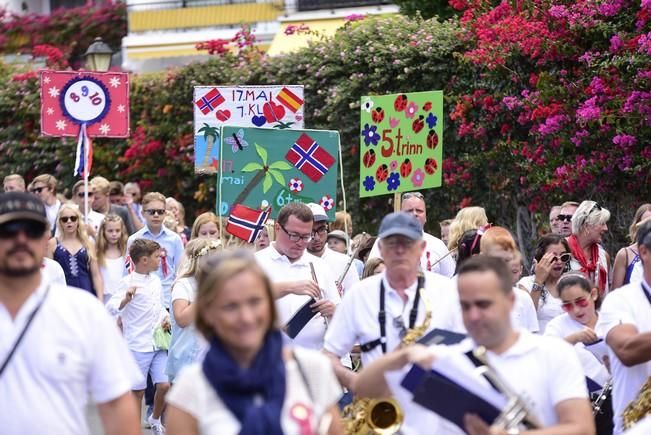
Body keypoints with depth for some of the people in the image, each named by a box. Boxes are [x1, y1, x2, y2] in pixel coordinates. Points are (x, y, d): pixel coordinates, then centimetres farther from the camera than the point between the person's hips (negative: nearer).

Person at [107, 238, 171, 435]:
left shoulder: (155, 280, 11)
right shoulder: (128, 282, -11)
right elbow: (112, 308, -21)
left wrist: (166, 317, 5)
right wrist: (126, 298, -39)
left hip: (158, 343, 6)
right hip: (138, 345, -6)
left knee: (164, 385, 0)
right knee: (138, 391, 3)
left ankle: (155, 419, 25)